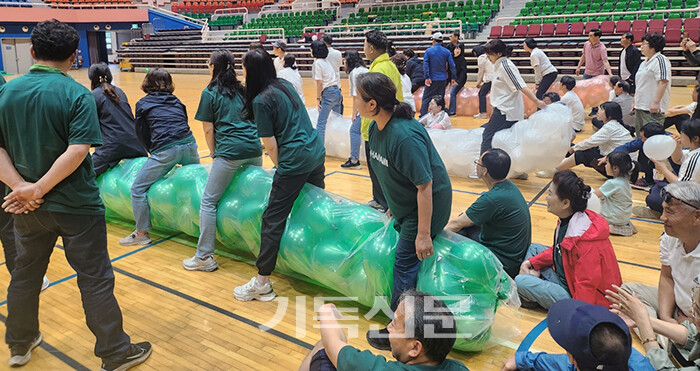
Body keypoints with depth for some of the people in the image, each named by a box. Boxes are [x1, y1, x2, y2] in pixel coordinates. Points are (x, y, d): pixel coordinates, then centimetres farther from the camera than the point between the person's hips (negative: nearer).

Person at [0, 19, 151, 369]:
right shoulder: (78, 95, -13)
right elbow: (78, 151, -23)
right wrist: (38, 189, -18)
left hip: (28, 207, 5)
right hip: (75, 206, -5)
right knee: (95, 280, 4)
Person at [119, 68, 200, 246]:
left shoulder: (142, 104, 11)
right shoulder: (176, 101, 21)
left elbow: (142, 134, 13)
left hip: (166, 151, -5)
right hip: (189, 144, 5)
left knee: (138, 189, 6)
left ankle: (142, 233, 8)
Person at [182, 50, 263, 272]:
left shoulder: (209, 93, 6)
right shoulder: (242, 90, 20)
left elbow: (209, 131, 3)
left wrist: (215, 155, 17)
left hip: (230, 151, -6)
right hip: (255, 148, 6)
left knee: (208, 202, 2)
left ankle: (205, 257, 2)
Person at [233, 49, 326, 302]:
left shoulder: (261, 101, -11)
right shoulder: (285, 85, 11)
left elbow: (271, 145, -10)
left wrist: (280, 169, 7)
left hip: (295, 162, -9)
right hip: (317, 152, 9)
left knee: (273, 220, -2)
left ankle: (262, 283, 3)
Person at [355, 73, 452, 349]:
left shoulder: (404, 136, -32)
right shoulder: (376, 128, -3)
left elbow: (425, 186, -29)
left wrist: (423, 233, -26)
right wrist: (393, 205, 19)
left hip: (427, 207, -9)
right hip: (404, 205, 9)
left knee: (405, 265, -3)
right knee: (404, 261, 17)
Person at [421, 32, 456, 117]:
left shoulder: (428, 51, -4)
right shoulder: (447, 52, 2)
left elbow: (425, 64, -12)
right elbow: (452, 65, 1)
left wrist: (427, 77, -14)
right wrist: (453, 78, 8)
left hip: (432, 79, -3)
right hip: (443, 80, 3)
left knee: (426, 98, 2)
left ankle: (422, 116, -4)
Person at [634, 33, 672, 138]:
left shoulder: (660, 59, -10)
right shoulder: (644, 63, 19)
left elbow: (663, 82, -20)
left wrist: (656, 102, -26)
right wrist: (635, 101, 25)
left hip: (653, 109, -10)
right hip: (640, 106, 10)